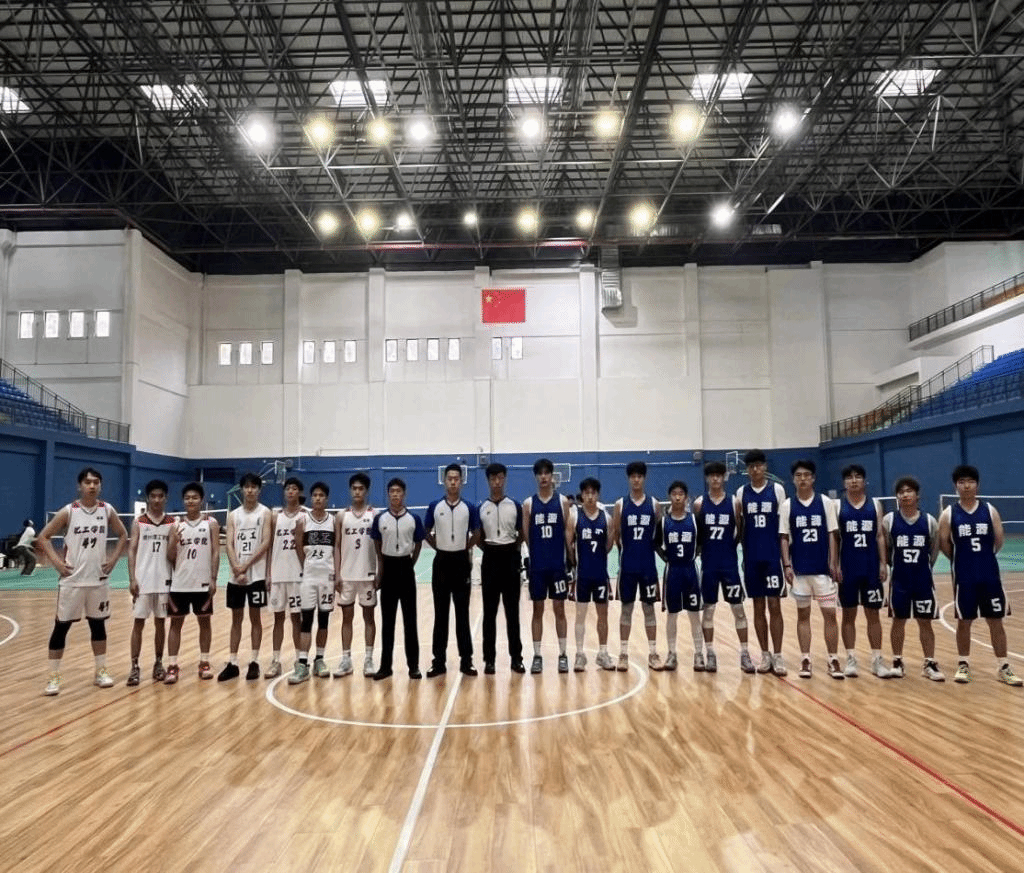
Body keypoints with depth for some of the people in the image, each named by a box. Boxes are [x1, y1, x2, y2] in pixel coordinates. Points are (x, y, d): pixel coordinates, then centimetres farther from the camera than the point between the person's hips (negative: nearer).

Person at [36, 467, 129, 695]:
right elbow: (43, 536, -1)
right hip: (72, 580, -2)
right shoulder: (68, 512, -7)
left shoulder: (108, 511, 0)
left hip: (98, 580, 3)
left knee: (98, 624, 12)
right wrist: (56, 562, -10)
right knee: (61, 627, 2)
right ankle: (54, 676, 13)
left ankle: (101, 671, 22)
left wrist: (113, 558, 2)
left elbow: (123, 535, 13)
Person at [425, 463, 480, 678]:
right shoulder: (434, 507, 0)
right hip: (441, 562, 1)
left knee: (462, 613, 4)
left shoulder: (469, 508, -1)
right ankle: (439, 661, 12)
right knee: (440, 613, 5)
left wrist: (464, 548, 8)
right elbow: (427, 533, 11)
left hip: (461, 562, 0)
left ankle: (466, 660, 12)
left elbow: (476, 534, 10)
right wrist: (441, 547, 7)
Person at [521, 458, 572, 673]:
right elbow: (525, 535, 3)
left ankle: (562, 655, 16)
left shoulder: (562, 501, 1)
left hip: (558, 564, 0)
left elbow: (567, 532, 2)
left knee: (559, 609, 6)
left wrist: (570, 558, -2)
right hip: (537, 565, 1)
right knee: (538, 610, 7)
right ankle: (537, 656, 15)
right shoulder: (528, 503, 2)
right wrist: (538, 551, -4)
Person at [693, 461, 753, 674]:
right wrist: (703, 548, -4)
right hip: (708, 564, 0)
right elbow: (695, 533, 4)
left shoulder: (734, 503, -1)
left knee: (738, 608, 3)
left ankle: (744, 654, 11)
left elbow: (741, 531, 5)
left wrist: (730, 546, -3)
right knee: (708, 608, 7)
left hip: (730, 563, 0)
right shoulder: (699, 504, -1)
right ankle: (710, 654, 16)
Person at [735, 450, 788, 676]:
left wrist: (786, 557, -2)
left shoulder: (777, 489, -1)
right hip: (752, 558, 2)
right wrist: (742, 551, 2)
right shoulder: (741, 492, 4)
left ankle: (778, 656, 7)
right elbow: (739, 526, 8)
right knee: (758, 607, 8)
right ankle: (765, 655, 16)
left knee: (774, 606, 0)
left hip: (773, 556, -2)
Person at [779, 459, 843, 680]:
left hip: (823, 568, 0)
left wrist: (833, 563, -5)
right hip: (799, 570, 0)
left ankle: (833, 660, 11)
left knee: (830, 613, 1)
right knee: (803, 614, 8)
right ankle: (805, 660, 15)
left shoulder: (826, 503, 0)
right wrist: (787, 565, -5)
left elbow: (831, 535, 1)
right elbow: (784, 537, 2)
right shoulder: (787, 505, 1)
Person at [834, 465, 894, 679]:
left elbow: (880, 536, 4)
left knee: (873, 613, 6)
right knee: (849, 614, 6)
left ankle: (877, 659, 12)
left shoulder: (875, 504, 5)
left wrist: (883, 563, -3)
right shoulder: (837, 506, 1)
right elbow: (834, 538, 0)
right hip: (848, 568, -1)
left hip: (871, 567, 1)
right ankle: (851, 658, 12)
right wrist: (835, 566, -6)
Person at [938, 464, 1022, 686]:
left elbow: (999, 540, 5)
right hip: (963, 577, -1)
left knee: (996, 621, 6)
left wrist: (983, 557, 10)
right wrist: (962, 559, 6)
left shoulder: (990, 510, 0)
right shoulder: (948, 514, -4)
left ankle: (1004, 668, 15)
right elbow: (943, 544, -1)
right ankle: (964, 664, 19)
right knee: (963, 621, 7)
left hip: (990, 575, 1)